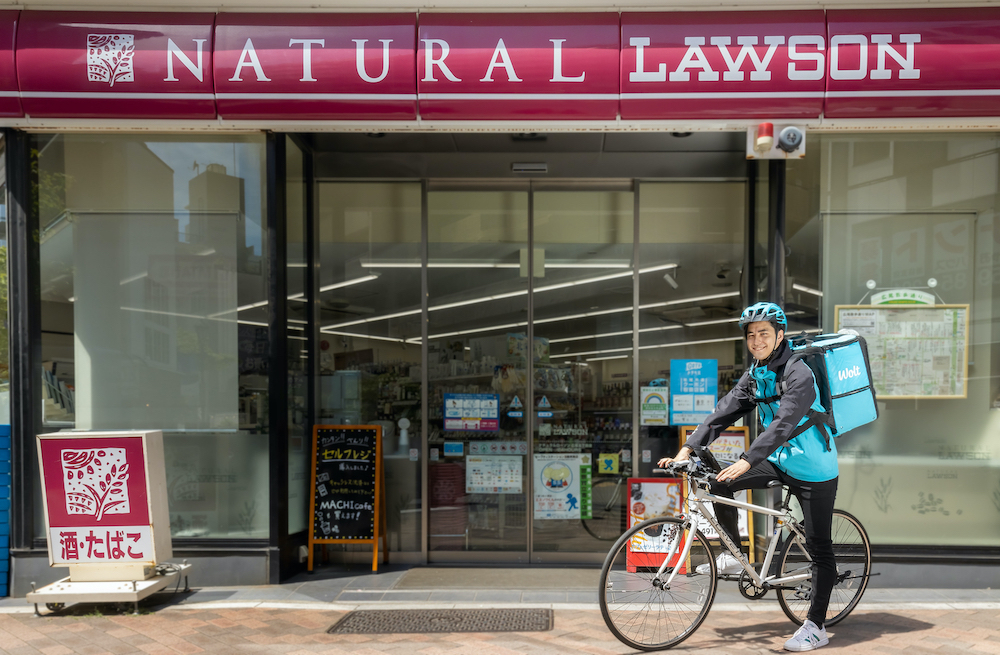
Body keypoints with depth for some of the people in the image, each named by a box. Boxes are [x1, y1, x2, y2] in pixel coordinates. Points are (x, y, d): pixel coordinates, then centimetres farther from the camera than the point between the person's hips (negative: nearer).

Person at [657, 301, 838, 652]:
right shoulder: (754, 375, 2)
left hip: (813, 469, -7)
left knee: (818, 546, -1)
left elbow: (782, 424, -34)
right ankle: (732, 557, 8)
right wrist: (688, 448, -15)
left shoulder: (799, 374, -22)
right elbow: (725, 412, -4)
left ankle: (816, 626, 8)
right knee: (717, 482, -6)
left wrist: (747, 461, -45)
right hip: (779, 462, 7)